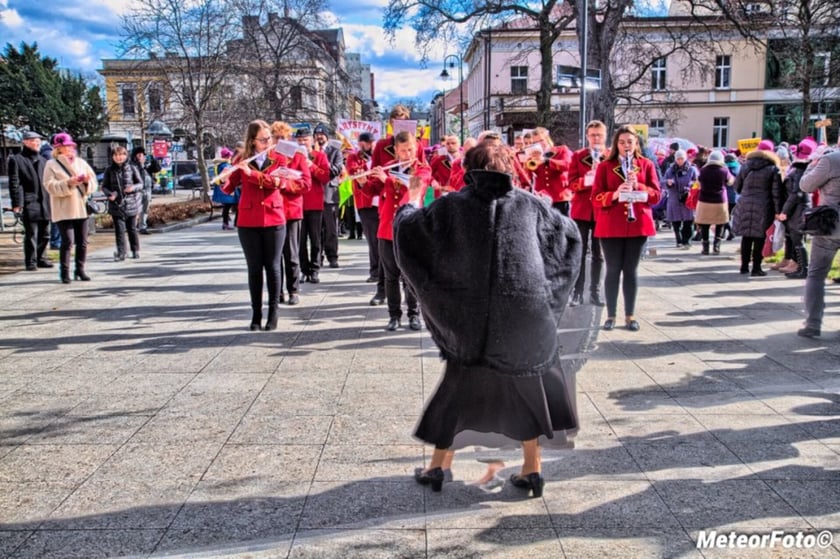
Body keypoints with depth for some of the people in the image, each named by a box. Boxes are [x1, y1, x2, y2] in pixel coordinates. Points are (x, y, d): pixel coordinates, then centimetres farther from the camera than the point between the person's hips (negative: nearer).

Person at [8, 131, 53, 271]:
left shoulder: (43, 160, 18)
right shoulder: (16, 159, 1)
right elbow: (14, 183, -5)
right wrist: (17, 203, -12)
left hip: (45, 203, 5)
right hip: (29, 203, -5)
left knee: (44, 234, 10)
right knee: (31, 235, -4)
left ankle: (41, 258, 22)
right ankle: (30, 262, 4)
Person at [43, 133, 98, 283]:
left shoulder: (81, 162, 14)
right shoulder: (52, 165, 1)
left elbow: (94, 183, 12)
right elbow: (50, 185, -9)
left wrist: (87, 181, -10)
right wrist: (68, 183, -21)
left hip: (81, 208, 4)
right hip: (63, 210, -4)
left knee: (82, 242, 5)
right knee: (68, 241, -9)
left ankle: (80, 269, 16)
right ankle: (65, 272, 1)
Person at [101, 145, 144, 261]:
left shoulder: (132, 168, 0)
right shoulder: (109, 170, 4)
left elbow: (140, 183, 4)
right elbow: (104, 186, 9)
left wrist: (134, 187, -17)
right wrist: (109, 194, -12)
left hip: (130, 203, -1)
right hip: (116, 204, 1)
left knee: (132, 228, 9)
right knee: (119, 229, -2)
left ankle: (135, 250, 22)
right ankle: (120, 253, -1)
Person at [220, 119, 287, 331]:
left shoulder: (278, 158, 4)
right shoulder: (241, 160, 5)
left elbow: (277, 182, -13)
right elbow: (228, 189, 0)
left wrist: (251, 173, -21)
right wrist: (223, 177, -21)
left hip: (274, 220, -1)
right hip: (248, 222, 1)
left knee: (273, 267, 3)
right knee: (254, 268, 5)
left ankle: (273, 313, 11)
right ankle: (256, 313, 13)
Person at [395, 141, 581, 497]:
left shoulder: (452, 204, 0)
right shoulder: (530, 204, 5)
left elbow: (407, 230, 9)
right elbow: (571, 235, 18)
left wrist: (412, 200, 28)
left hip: (470, 316, -1)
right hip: (525, 312, 1)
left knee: (459, 385, 16)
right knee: (525, 385, 19)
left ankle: (438, 466, 23)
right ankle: (533, 468, 23)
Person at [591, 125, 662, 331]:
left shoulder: (646, 165, 6)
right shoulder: (605, 166, 2)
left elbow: (656, 195, 0)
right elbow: (596, 198, -4)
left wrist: (638, 186, -17)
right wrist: (614, 194, -22)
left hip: (638, 224, 1)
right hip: (611, 226, -1)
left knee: (631, 270, 6)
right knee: (613, 270, 2)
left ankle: (630, 315, 13)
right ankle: (611, 315, 10)